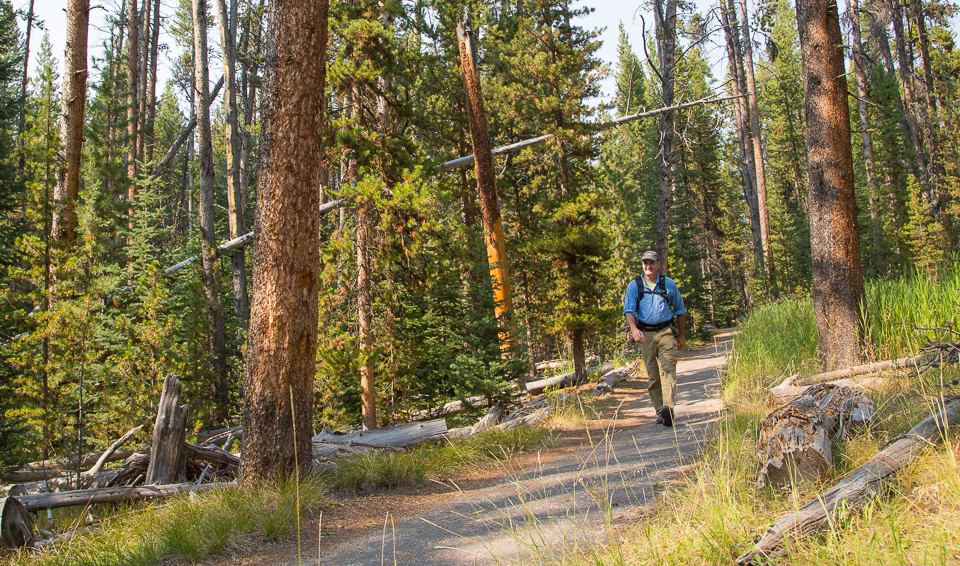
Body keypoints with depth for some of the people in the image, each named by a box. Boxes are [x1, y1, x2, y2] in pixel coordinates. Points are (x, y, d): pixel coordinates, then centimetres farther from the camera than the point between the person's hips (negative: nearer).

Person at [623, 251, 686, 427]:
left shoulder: (669, 284, 9)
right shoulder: (634, 285, 6)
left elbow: (680, 311, 18)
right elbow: (628, 310, -5)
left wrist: (682, 335, 17)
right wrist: (634, 329, -23)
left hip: (666, 332, -1)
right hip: (646, 335, 1)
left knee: (668, 369, -16)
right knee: (652, 375, 3)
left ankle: (668, 407, -30)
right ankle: (660, 412, 10)